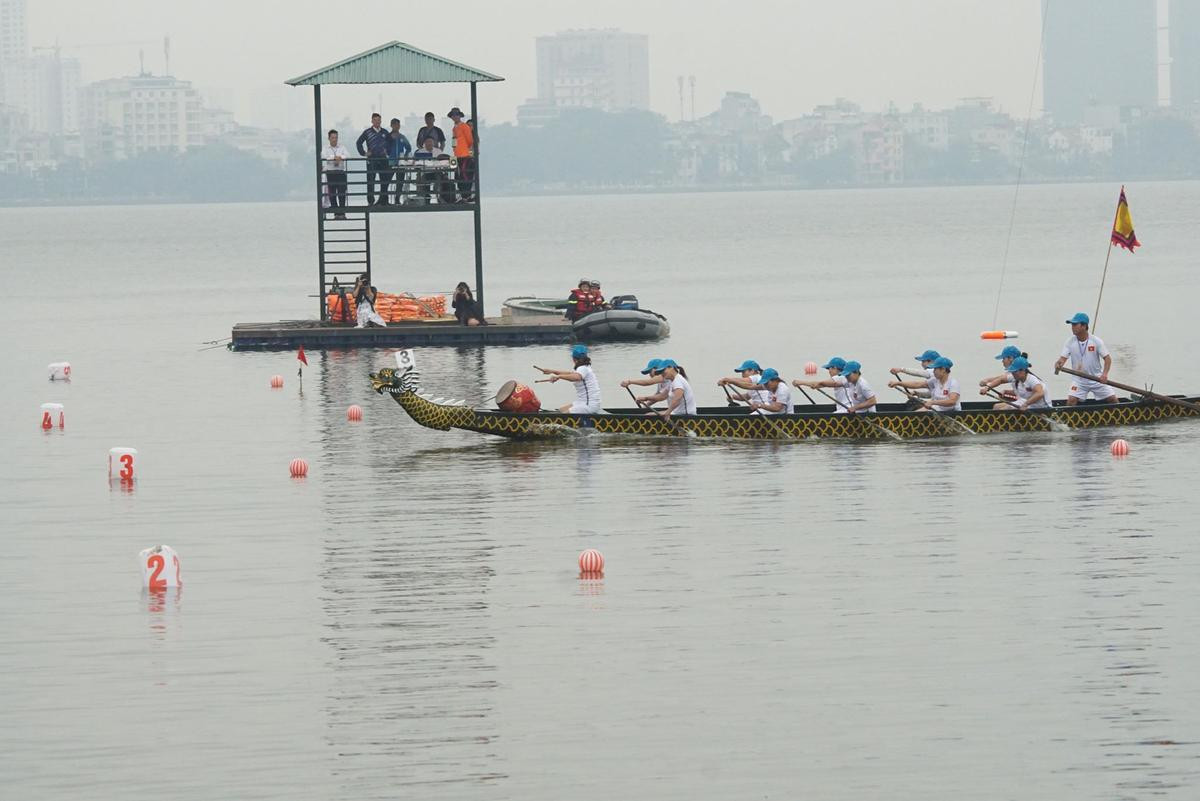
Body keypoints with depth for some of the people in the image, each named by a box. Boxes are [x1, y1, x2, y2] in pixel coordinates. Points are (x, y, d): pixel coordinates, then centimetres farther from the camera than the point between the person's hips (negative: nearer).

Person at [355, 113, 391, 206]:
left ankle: (383, 200, 13)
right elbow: (359, 143, 7)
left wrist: (387, 151, 9)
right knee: (370, 181, -5)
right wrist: (363, 153, -1)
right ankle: (370, 201, -1)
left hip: (383, 159, 3)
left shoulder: (384, 132, 10)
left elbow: (390, 142, 23)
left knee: (385, 180, 3)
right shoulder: (367, 132, 2)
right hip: (371, 160, -3)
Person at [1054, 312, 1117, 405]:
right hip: (1079, 379, 1)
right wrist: (1058, 364, -35)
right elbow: (1063, 358, -10)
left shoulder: (1096, 341, -11)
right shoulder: (1070, 342, -6)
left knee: (1112, 399, -2)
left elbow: (1107, 358, -10)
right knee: (1071, 400, -19)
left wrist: (1105, 373, -26)